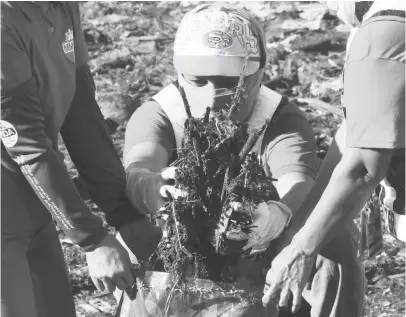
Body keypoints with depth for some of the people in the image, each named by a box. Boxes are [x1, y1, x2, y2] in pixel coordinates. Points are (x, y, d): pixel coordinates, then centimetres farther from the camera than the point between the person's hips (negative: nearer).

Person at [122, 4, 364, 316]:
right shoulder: (156, 116, -13)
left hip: (261, 260, 0)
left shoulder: (281, 120, -14)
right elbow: (136, 172, -35)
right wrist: (156, 189, -62)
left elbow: (296, 182, -35)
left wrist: (279, 215, -62)